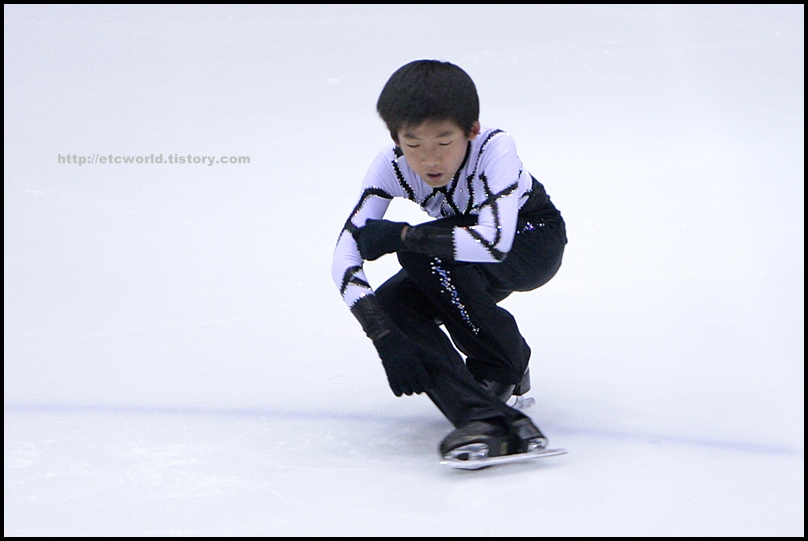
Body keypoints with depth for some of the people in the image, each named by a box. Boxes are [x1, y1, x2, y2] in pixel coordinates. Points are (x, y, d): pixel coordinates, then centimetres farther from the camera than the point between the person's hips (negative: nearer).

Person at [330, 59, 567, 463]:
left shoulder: (495, 148, -33)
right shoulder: (391, 166, -23)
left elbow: (495, 242, -47)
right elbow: (346, 254, -28)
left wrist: (401, 236, -40)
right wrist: (383, 332, -41)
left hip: (531, 238, -5)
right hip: (460, 273, 5)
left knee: (424, 256, -33)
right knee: (391, 306, -23)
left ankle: (505, 365, -12)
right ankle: (485, 419, -31)